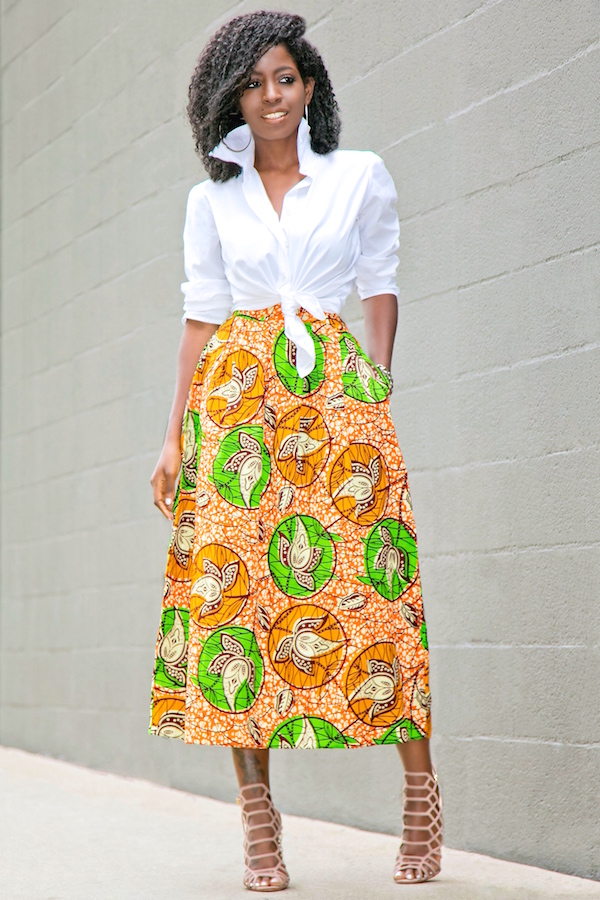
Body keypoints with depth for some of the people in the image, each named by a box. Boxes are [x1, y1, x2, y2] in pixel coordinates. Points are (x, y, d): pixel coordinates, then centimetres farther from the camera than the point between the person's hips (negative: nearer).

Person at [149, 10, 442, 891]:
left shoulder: (363, 176, 10)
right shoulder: (212, 199, 13)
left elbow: (381, 289, 11)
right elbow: (201, 317, 11)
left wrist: (376, 389, 0)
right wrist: (176, 432, 5)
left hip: (338, 394, -1)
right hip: (235, 396, 1)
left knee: (362, 586, -9)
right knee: (235, 585, -7)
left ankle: (421, 794, 3)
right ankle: (258, 821, -3)